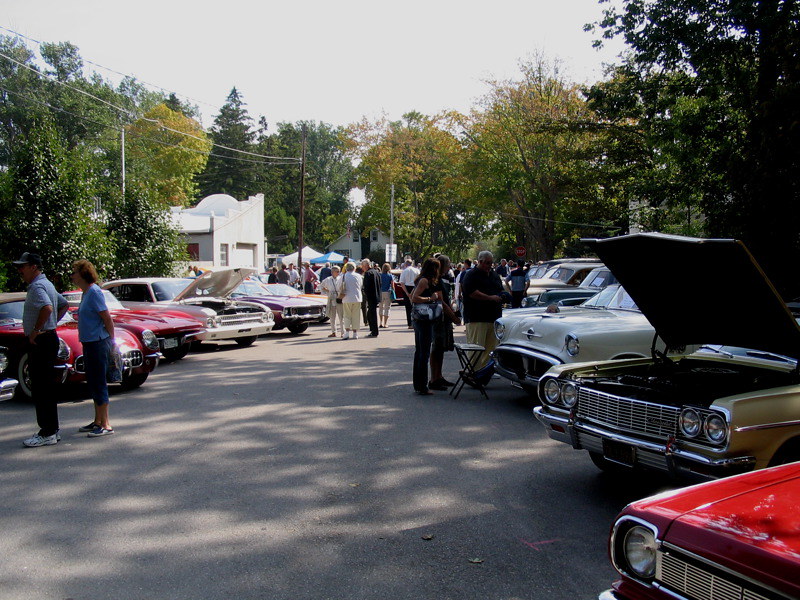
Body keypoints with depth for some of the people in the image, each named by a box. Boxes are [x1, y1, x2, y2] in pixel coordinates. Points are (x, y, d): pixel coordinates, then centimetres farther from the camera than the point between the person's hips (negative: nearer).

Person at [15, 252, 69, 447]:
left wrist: (36, 331, -23)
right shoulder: (46, 284, 16)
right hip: (49, 338, 10)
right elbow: (64, 305, 28)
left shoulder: (37, 287, -16)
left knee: (41, 389, -6)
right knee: (46, 388, 15)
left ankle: (47, 434, -2)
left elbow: (47, 308, -34)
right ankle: (52, 429, 22)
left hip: (40, 342, -10)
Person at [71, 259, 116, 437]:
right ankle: (98, 421, 27)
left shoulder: (94, 292, -16)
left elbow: (107, 318, -18)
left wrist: (111, 340, -11)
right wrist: (110, 341, 15)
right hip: (89, 343, 10)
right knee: (93, 384, 16)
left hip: (98, 343, -10)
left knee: (99, 384, -5)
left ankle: (105, 425, 1)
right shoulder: (86, 292, 14)